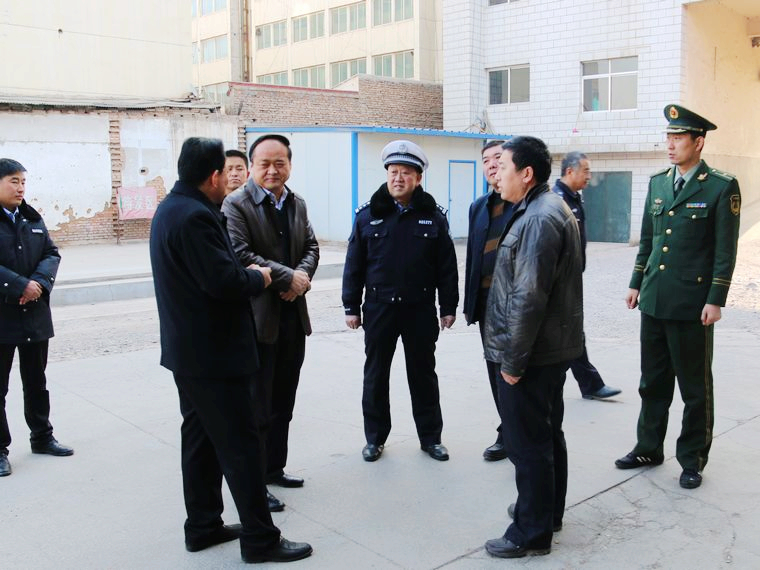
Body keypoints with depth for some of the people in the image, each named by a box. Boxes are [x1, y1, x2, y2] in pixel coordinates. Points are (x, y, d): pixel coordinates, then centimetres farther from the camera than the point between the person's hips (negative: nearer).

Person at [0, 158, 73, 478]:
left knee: (36, 381, 17)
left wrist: (39, 282, -14)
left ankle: (41, 437, 30)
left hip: (35, 314, 5)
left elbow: (51, 254, 4)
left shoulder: (32, 219, 9)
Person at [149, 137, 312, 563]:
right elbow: (225, 281, -26)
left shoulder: (171, 208, 11)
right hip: (213, 352, -11)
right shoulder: (196, 216, -22)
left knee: (201, 438, 17)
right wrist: (258, 277, -9)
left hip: (188, 350, 11)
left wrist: (244, 273, 5)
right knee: (241, 445, -1)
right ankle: (260, 539, 9)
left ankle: (204, 526, 29)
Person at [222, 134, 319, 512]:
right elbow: (240, 254, -21)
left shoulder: (297, 204, 11)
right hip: (257, 319, -7)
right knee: (257, 406, 1)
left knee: (283, 404, 17)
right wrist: (289, 277, -19)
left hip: (293, 316, 7)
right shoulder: (236, 205, -10)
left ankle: (274, 467, 32)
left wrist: (303, 277, -9)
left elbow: (311, 248, 12)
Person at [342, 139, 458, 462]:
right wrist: (351, 307, -1)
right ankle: (375, 437, 24)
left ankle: (430, 437, 25)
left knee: (423, 374, 11)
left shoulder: (433, 216, -1)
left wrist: (448, 307, 0)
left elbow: (447, 266, 1)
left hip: (420, 308, 0)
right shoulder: (368, 215, -1)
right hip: (379, 308, 1)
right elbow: (354, 265, 1)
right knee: (376, 375, 10)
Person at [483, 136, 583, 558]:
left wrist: (512, 360, -19)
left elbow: (527, 298, -25)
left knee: (528, 443, 0)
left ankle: (532, 532, 13)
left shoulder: (539, 218, -20)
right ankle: (548, 510, 36)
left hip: (532, 353, -10)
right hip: (552, 347, 10)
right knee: (547, 433, 21)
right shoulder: (549, 209, 13)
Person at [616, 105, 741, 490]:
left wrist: (716, 300, -13)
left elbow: (726, 250, -9)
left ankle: (692, 460, 21)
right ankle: (648, 448, 28)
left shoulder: (721, 187, -7)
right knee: (653, 382, 15)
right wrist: (636, 284, 14)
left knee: (694, 388, 7)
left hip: (691, 305, -5)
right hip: (654, 301, 6)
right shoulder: (658, 183, 10)